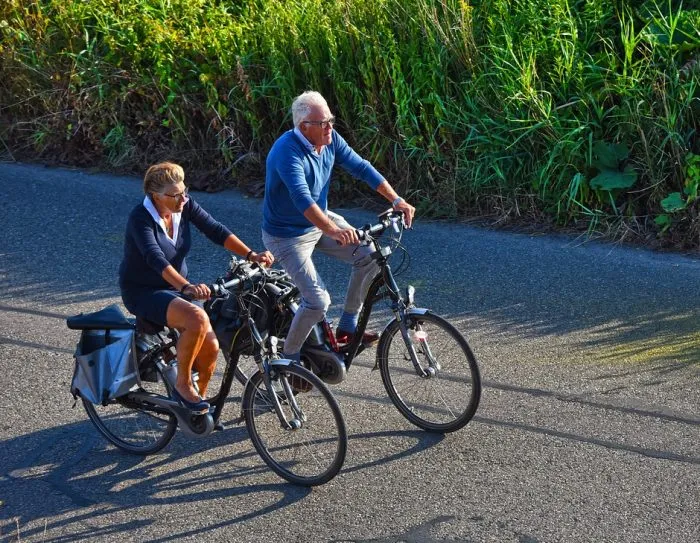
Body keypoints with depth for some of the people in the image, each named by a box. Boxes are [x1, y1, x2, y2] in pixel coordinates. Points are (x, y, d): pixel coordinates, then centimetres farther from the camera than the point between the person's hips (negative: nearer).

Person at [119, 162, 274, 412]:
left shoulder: (185, 205, -6)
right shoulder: (141, 218, -23)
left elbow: (216, 230, -10)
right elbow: (156, 259, -38)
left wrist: (251, 255, -25)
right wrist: (186, 287, -53)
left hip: (175, 289, 6)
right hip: (143, 292, -6)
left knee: (210, 346, -12)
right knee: (197, 319, -32)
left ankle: (198, 398, 14)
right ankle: (183, 384, -13)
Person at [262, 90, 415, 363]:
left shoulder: (330, 140, -8)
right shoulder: (287, 152, -31)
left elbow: (361, 167, -2)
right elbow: (302, 198, -44)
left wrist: (396, 200, -11)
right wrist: (334, 231, -57)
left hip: (321, 220, 8)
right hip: (287, 235, -8)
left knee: (369, 255, -4)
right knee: (318, 300, -18)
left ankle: (347, 326, 12)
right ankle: (289, 357, 6)